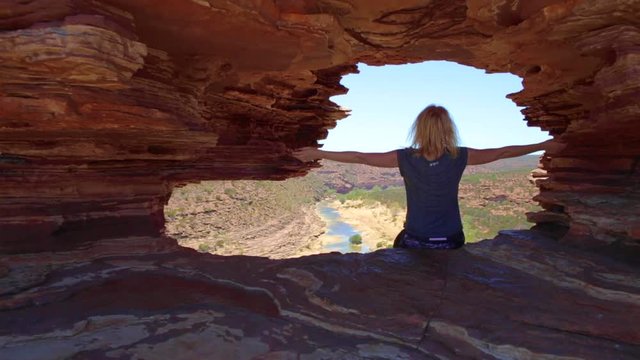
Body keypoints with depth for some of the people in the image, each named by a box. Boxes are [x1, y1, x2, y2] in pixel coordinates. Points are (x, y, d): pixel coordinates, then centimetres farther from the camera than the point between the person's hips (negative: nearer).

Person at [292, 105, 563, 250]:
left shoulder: (406, 158, -15)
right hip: (449, 243, 2)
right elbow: (502, 152, 1)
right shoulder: (459, 157, -12)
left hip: (413, 242, -1)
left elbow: (361, 158, -12)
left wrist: (318, 154, -4)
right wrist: (544, 145, 16)